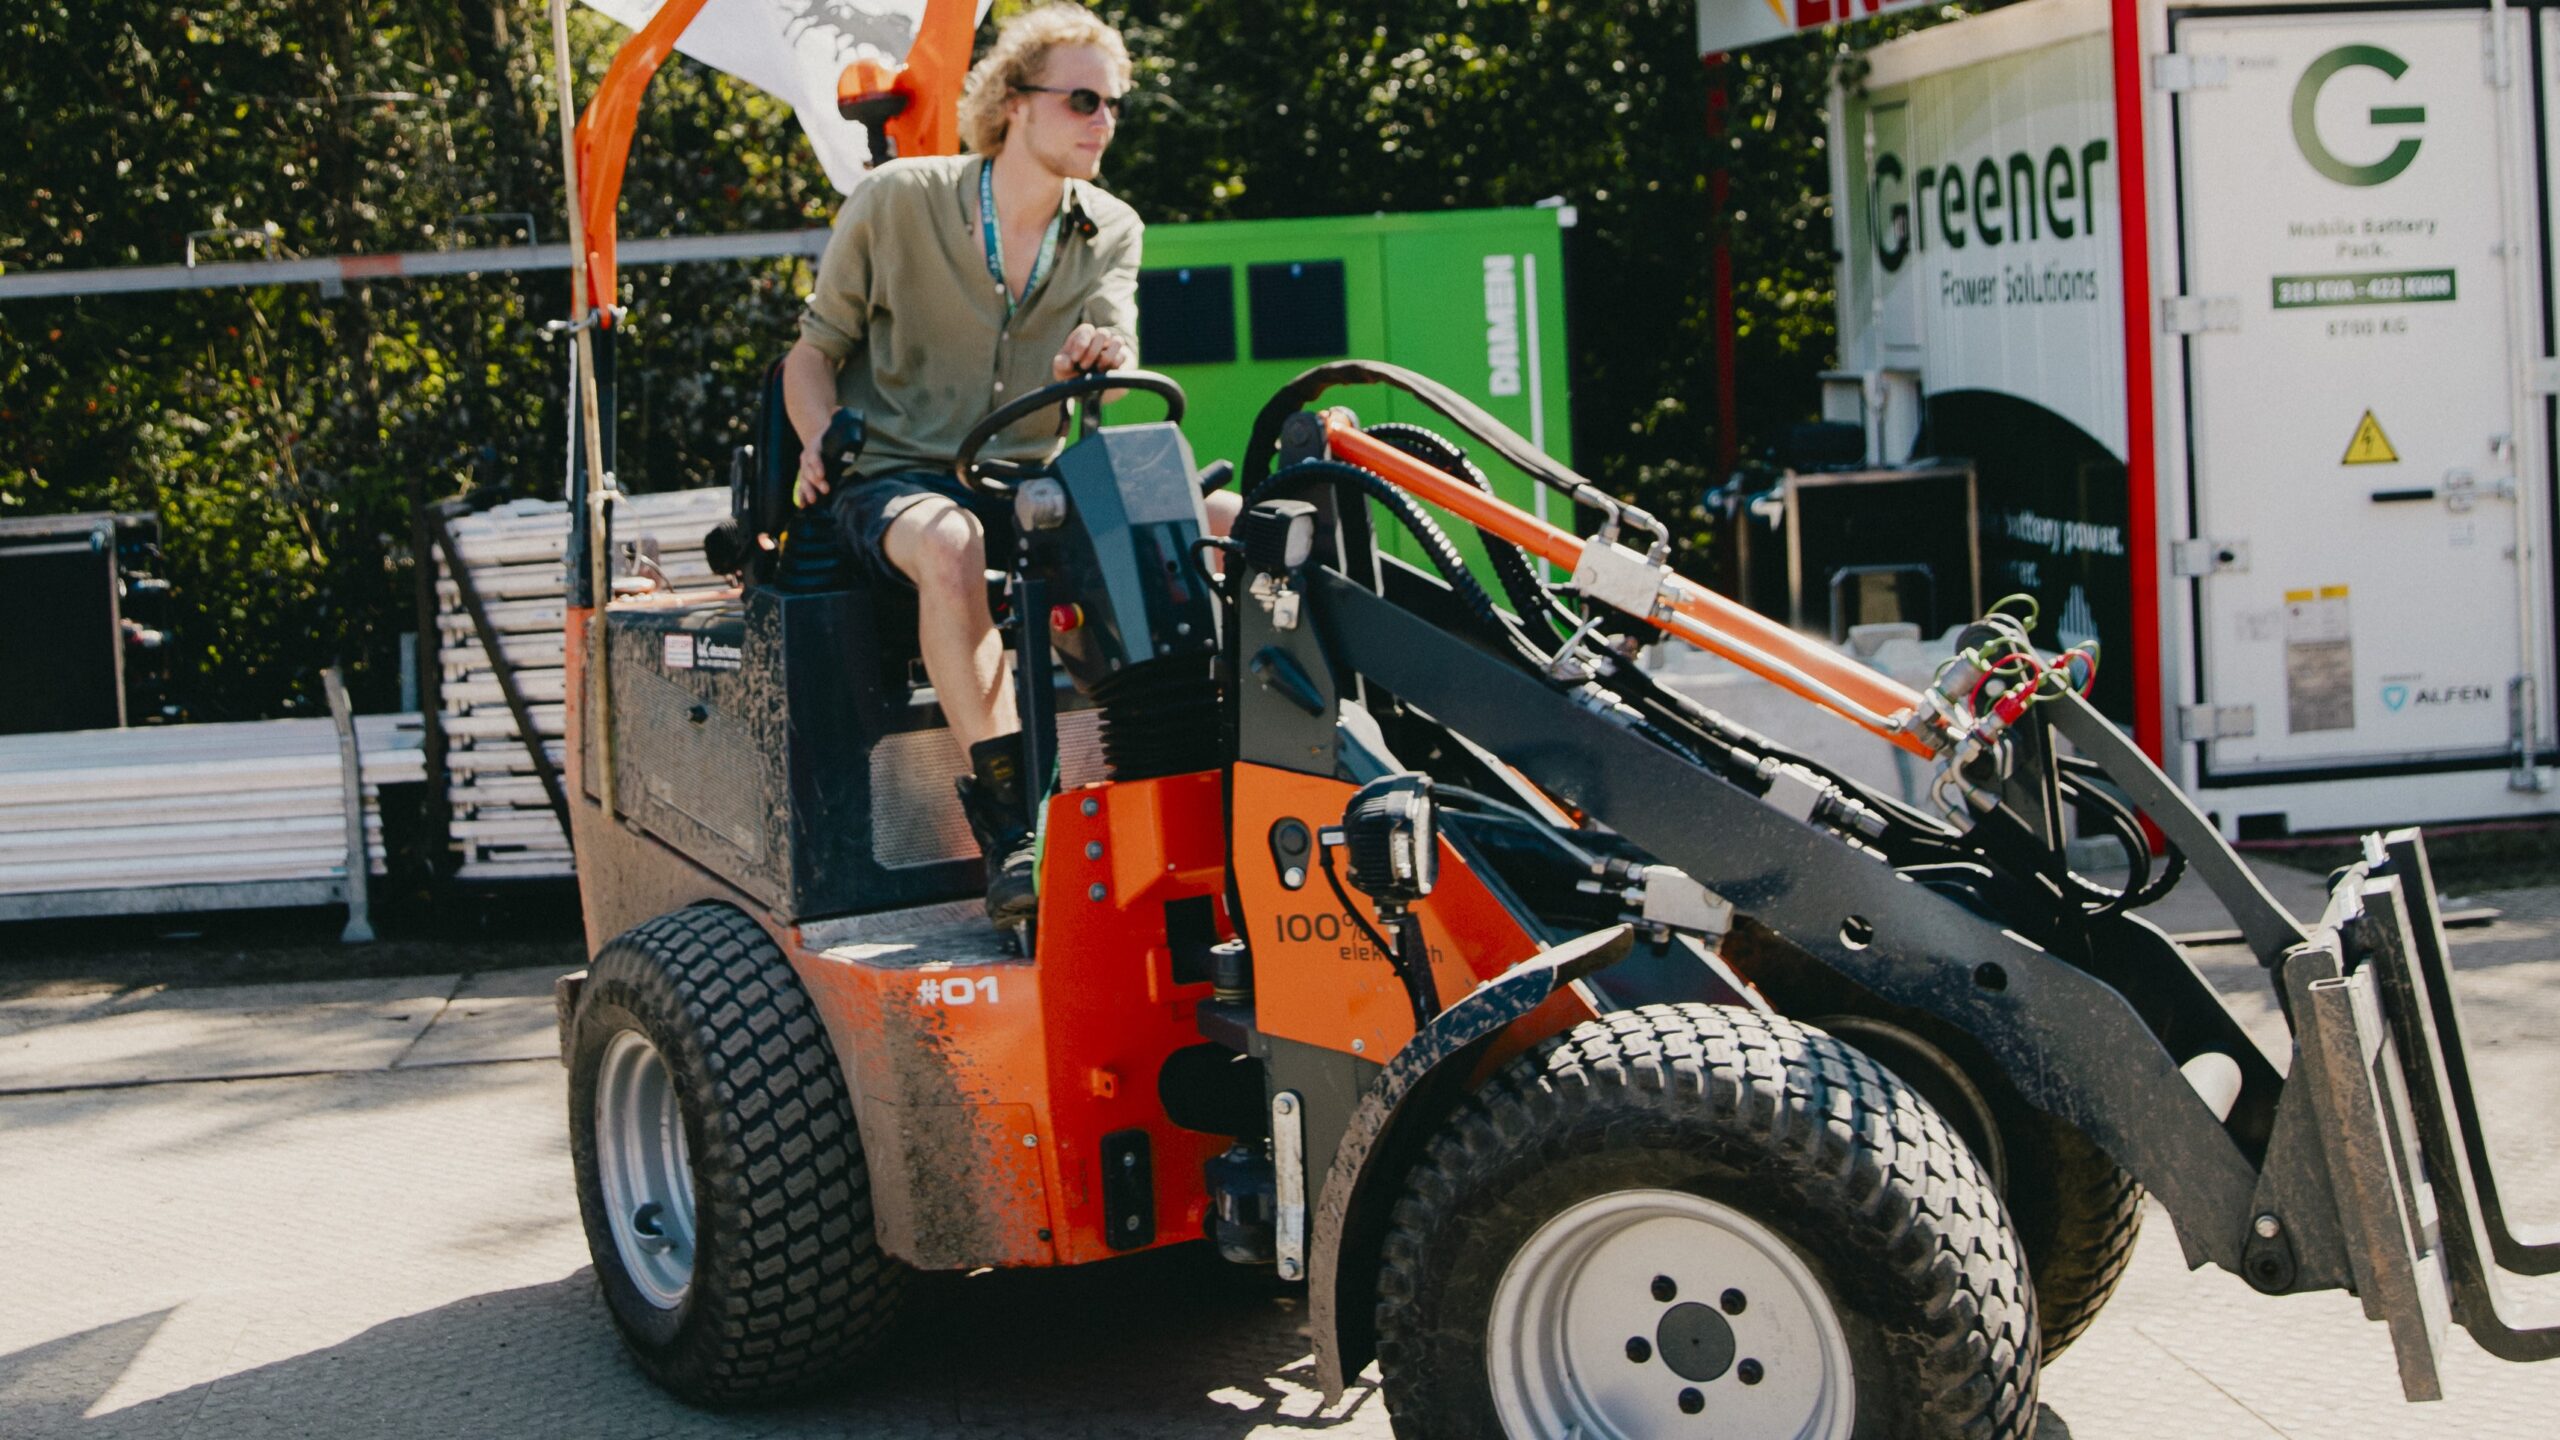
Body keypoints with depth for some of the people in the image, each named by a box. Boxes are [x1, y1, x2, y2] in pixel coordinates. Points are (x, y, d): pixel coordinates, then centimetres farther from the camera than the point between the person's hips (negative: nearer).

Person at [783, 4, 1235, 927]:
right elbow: (815, 349, 4)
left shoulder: (1110, 232, 8)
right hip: (900, 478, -4)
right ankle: (1009, 825, -42)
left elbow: (1114, 377, -7)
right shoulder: (898, 201, -2)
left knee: (1226, 520, -20)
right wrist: (822, 443, -17)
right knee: (951, 542, -42)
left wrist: (1099, 359, -32)